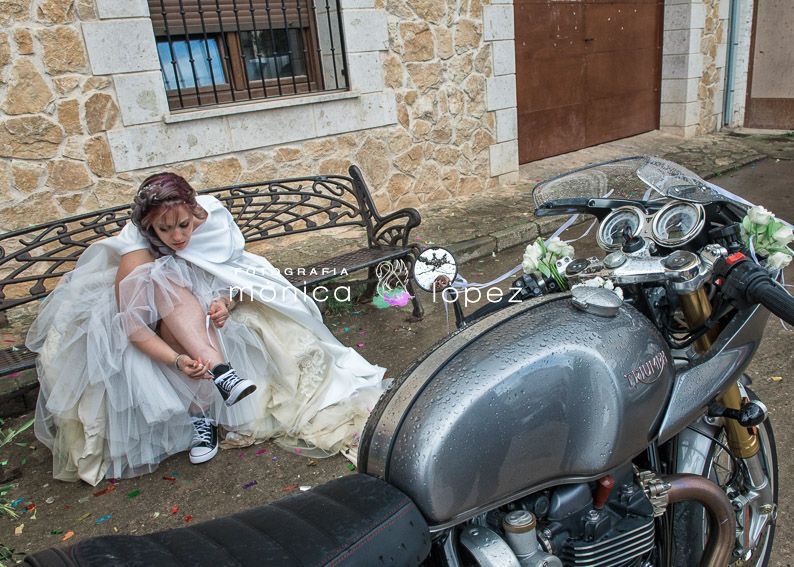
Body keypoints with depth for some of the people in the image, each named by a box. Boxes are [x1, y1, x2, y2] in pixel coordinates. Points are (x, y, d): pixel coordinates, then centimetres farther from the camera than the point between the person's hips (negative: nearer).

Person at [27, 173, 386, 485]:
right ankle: (217, 368, -44)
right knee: (163, 281, -34)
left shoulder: (211, 219, -15)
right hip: (162, 330, -3)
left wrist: (226, 302, -28)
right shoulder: (135, 251, -24)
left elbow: (236, 275, -6)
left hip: (207, 320, 3)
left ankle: (201, 414, -23)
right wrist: (176, 361, -45)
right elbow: (131, 326, -29)